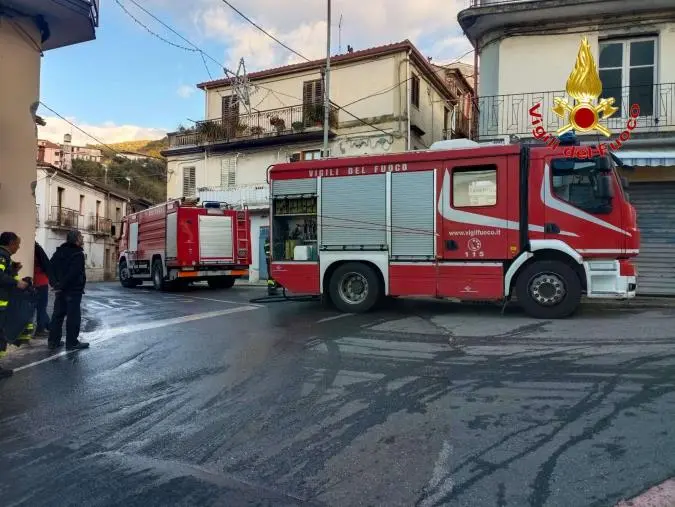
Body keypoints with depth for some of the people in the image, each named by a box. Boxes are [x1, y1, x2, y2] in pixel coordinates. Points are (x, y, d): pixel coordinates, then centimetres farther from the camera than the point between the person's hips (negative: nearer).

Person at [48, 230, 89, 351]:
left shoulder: (60, 251, 11)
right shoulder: (78, 254, -16)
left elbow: (51, 266, 12)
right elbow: (74, 273, -25)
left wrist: (55, 283, 6)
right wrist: (62, 285, -16)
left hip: (61, 289, 9)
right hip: (74, 289, -8)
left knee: (58, 314, 13)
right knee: (73, 316, -2)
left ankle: (53, 341, 18)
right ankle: (72, 343, 1)